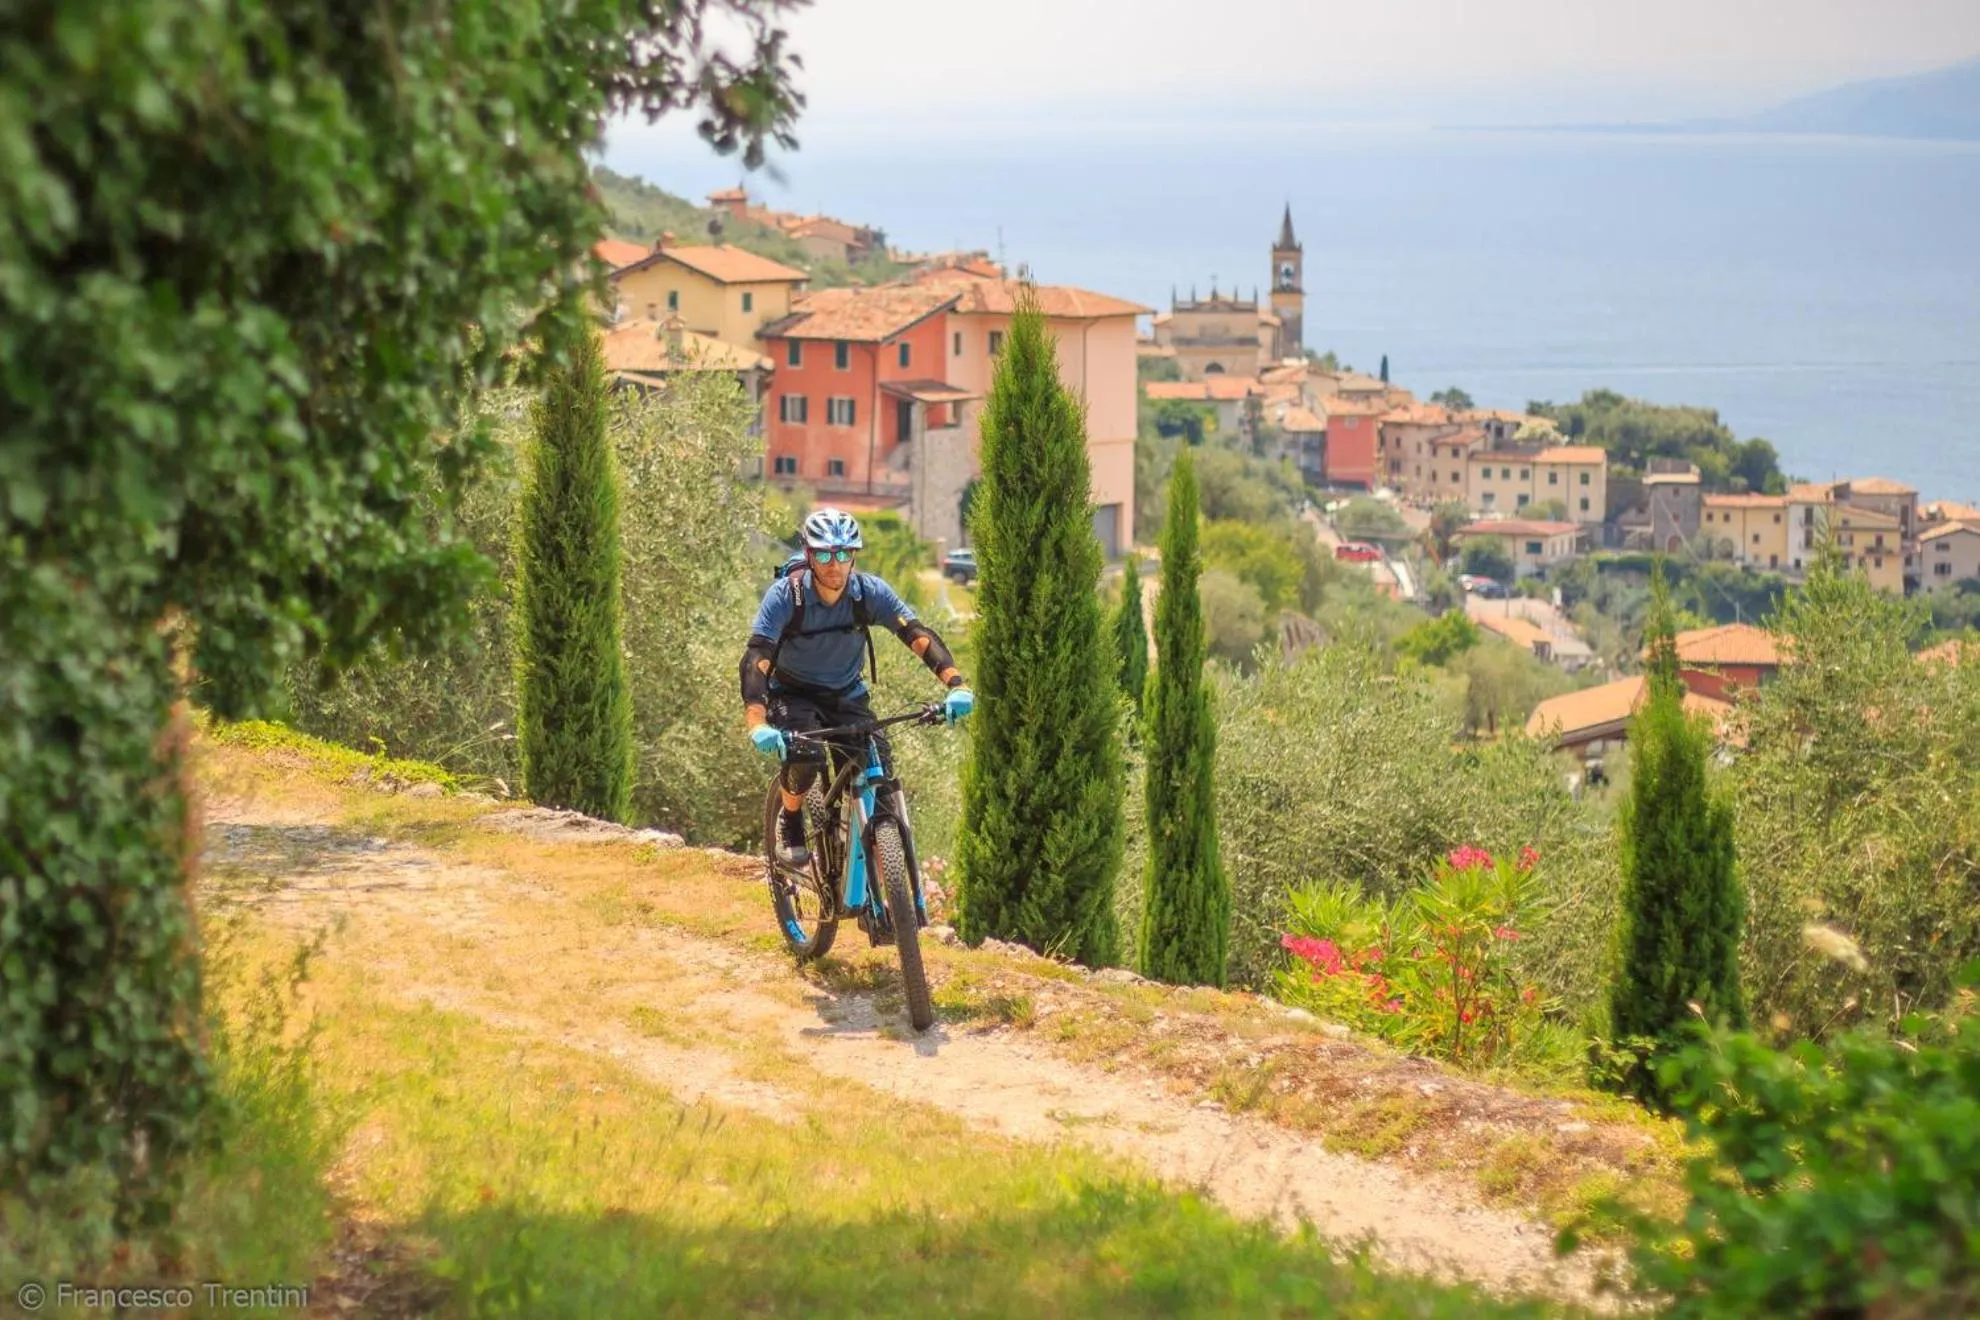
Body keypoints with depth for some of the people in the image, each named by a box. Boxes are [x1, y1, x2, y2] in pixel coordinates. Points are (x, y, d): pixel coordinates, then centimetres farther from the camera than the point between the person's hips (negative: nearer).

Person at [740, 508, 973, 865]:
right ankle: (789, 822, -1)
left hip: (846, 697, 3)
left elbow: (920, 636, -24)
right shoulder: (785, 595, -25)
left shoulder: (870, 592, -18)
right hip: (792, 695, -3)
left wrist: (957, 685, -41)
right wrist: (758, 726, -48)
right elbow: (755, 660, -33)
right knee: (806, 756, -31)